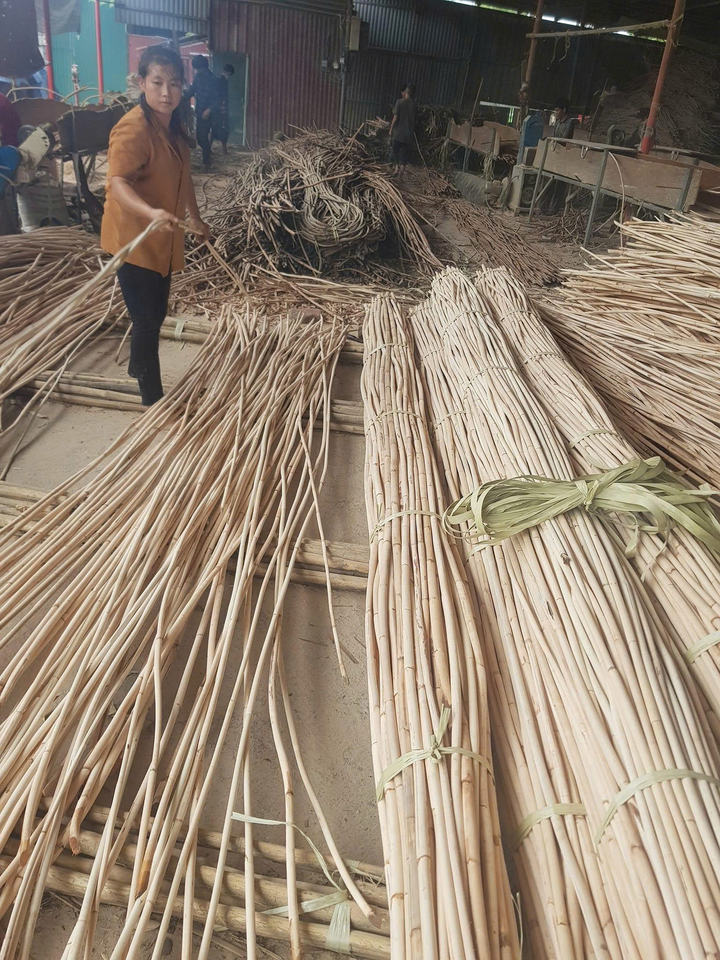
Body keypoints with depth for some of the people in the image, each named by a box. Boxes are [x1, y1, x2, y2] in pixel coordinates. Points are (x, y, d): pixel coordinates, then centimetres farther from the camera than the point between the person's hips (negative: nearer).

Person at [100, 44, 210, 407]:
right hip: (135, 239, -9)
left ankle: (139, 369, 44)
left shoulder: (175, 125, 7)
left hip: (163, 240, 9)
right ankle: (153, 400, 10)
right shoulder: (133, 128, -21)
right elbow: (117, 182, -33)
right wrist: (150, 212, -51)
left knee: (156, 313, 20)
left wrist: (195, 218, 30)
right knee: (147, 320, -2)